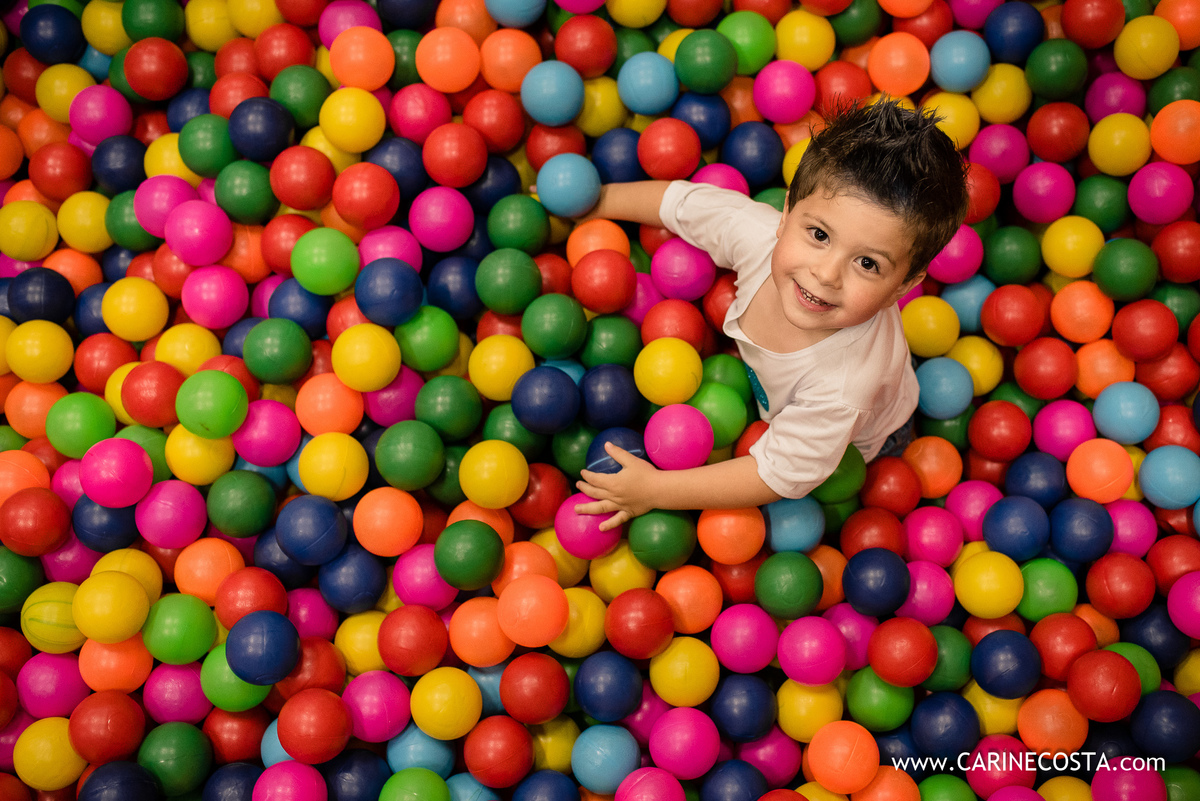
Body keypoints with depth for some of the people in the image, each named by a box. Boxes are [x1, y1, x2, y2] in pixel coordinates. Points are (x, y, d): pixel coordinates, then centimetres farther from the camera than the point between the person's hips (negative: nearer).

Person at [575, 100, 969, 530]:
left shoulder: (844, 386, -50)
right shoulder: (759, 232, -38)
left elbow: (778, 476, -37)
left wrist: (653, 490, -32)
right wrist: (596, 200, -2)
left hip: (854, 444, -5)